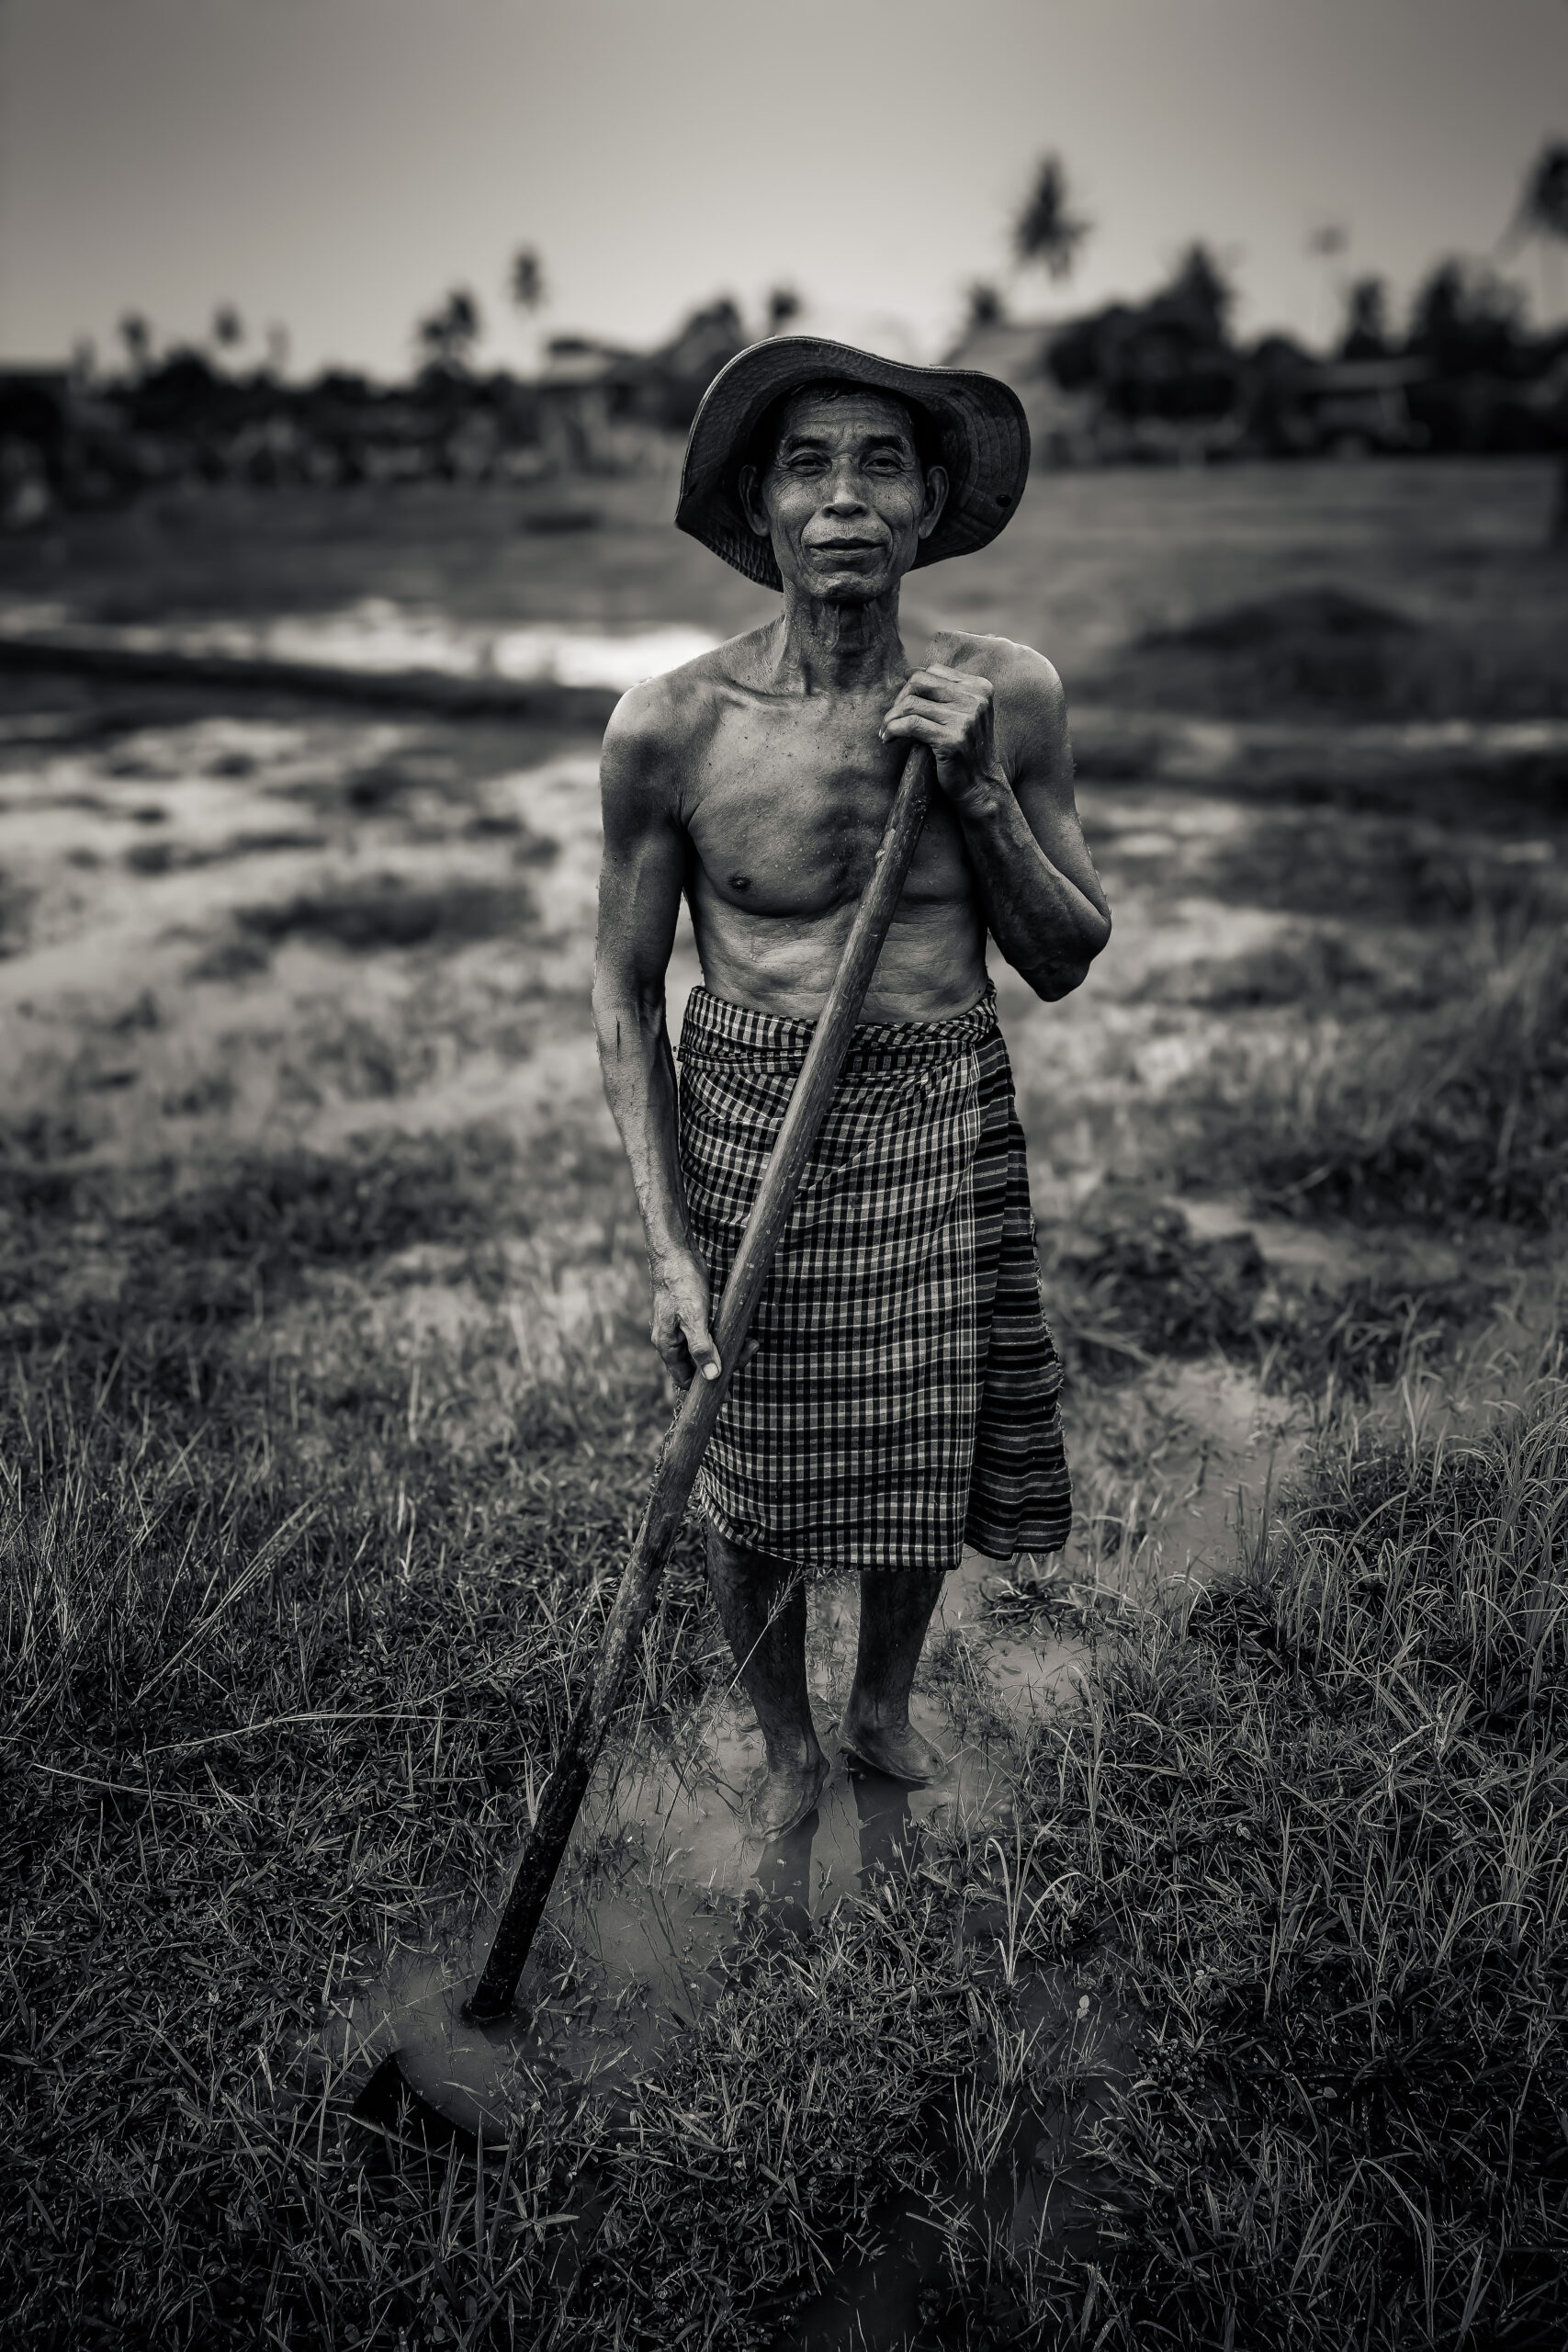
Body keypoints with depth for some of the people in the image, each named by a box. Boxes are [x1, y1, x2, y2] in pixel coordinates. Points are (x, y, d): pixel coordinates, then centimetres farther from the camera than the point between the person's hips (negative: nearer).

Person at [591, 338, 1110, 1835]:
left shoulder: (1005, 697, -6)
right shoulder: (670, 727, -11)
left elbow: (1065, 964, 1)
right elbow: (624, 997, -4)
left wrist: (978, 790, -16)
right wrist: (667, 1242, -10)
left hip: (949, 1132, 2)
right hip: (745, 1134, -1)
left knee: (930, 1448, 17)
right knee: (752, 1482, 11)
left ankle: (884, 1704, 49)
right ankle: (787, 1746, 42)